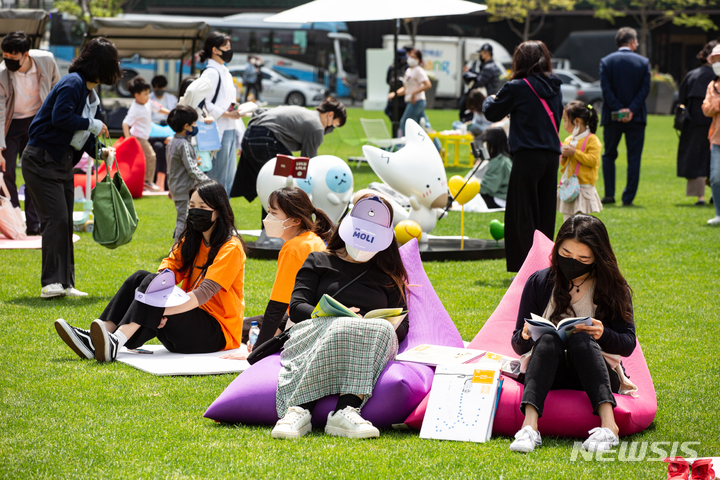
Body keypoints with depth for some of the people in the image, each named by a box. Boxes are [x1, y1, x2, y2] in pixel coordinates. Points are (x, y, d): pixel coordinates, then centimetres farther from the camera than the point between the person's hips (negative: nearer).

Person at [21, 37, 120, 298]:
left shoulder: (91, 94, 14)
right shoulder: (72, 84, -15)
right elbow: (61, 117, -27)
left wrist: (98, 151, -3)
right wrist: (93, 125, -15)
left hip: (64, 160, 10)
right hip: (42, 159, -10)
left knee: (65, 222, 9)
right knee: (56, 218, -13)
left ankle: (65, 283, 13)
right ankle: (51, 282, -12)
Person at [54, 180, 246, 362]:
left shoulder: (230, 249, -11)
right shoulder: (190, 241, 13)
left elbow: (205, 292, -25)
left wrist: (161, 309, -37)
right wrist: (153, 310, -24)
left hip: (219, 334, -7)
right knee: (140, 277, -12)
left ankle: (116, 343, -45)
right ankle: (95, 340, -26)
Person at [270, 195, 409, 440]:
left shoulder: (387, 275, 27)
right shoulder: (318, 262, 22)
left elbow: (402, 325, 18)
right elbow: (297, 306, 8)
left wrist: (388, 326, -8)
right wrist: (331, 317, -12)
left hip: (369, 343, 2)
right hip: (316, 331, -2)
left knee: (381, 330, -35)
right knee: (341, 330, -39)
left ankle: (346, 411, -52)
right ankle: (298, 411, -53)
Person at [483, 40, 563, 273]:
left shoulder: (516, 88, -8)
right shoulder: (554, 88, 9)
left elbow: (492, 113, 3)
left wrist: (490, 100, 26)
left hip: (528, 156, -6)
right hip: (552, 155, 6)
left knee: (523, 214, 0)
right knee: (545, 213, 12)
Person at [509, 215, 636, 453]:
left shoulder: (613, 288, 2)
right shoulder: (539, 283, 4)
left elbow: (628, 343, -1)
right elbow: (518, 346, 5)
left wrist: (603, 335, -22)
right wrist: (525, 336, -20)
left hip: (596, 373, -1)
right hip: (547, 373, 1)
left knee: (581, 339, -31)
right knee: (548, 340, -31)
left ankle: (608, 423, -49)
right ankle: (529, 425, -51)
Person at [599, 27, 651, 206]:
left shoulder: (606, 61, 0)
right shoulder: (643, 62, 0)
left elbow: (606, 89, -8)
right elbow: (645, 89, -8)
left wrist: (618, 109, -10)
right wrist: (631, 110, -11)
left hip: (612, 117, 1)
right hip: (636, 118, -1)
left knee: (609, 155, 14)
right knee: (634, 158, 5)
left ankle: (609, 194, 6)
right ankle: (628, 197, 1)